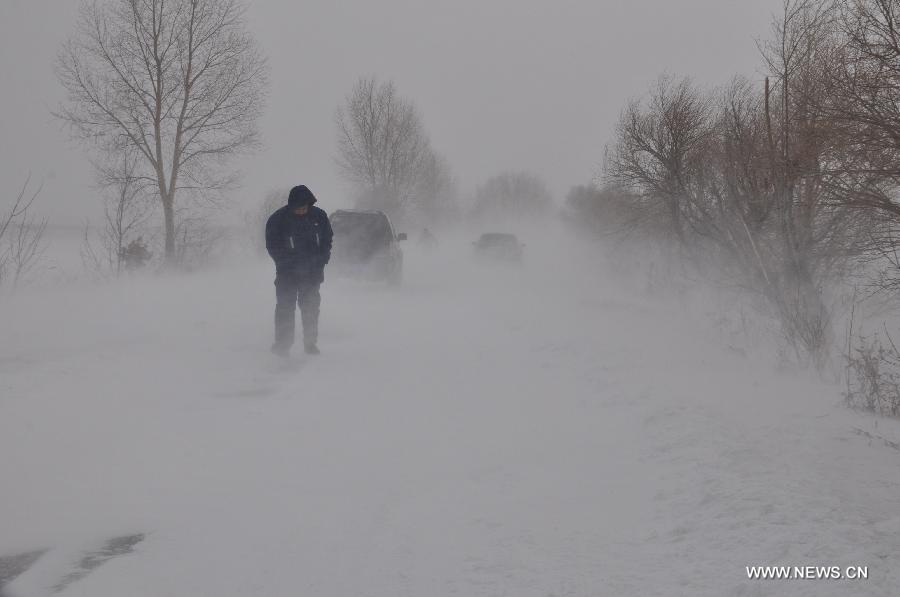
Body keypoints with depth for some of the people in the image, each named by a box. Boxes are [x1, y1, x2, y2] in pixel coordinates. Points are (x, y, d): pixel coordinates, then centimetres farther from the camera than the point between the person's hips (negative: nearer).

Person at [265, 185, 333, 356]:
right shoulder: (277, 220, -10)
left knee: (311, 306, 6)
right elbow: (273, 247, -5)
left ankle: (311, 343, 15)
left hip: (313, 271, 2)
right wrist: (290, 264, -13)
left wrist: (321, 260, -3)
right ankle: (282, 344, 0)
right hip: (287, 272, -2)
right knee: (285, 307, -5)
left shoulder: (318, 216, -2)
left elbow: (327, 240, 10)